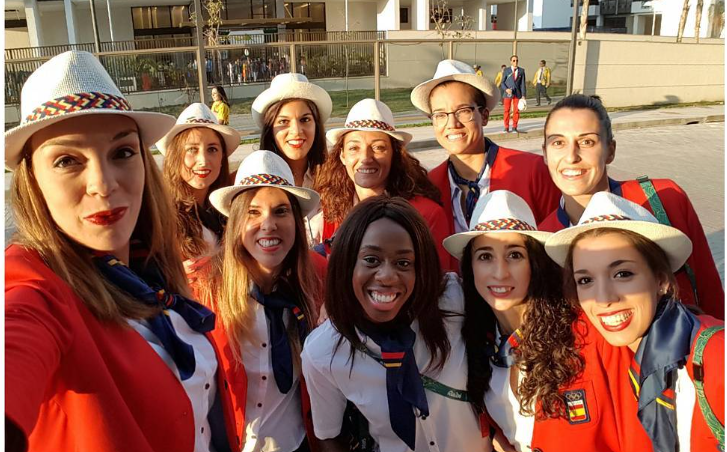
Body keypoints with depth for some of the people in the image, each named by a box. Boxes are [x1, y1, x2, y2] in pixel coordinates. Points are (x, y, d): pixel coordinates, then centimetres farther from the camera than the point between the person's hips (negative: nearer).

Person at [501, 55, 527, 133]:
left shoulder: (521, 70, 4)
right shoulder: (506, 70, 1)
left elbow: (523, 83, 3)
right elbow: (503, 82, 3)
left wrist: (523, 95, -3)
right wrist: (506, 89, -17)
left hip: (517, 94, 1)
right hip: (508, 93, -1)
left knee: (516, 111, 2)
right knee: (507, 111, 0)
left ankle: (514, 127, 11)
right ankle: (506, 128, 7)